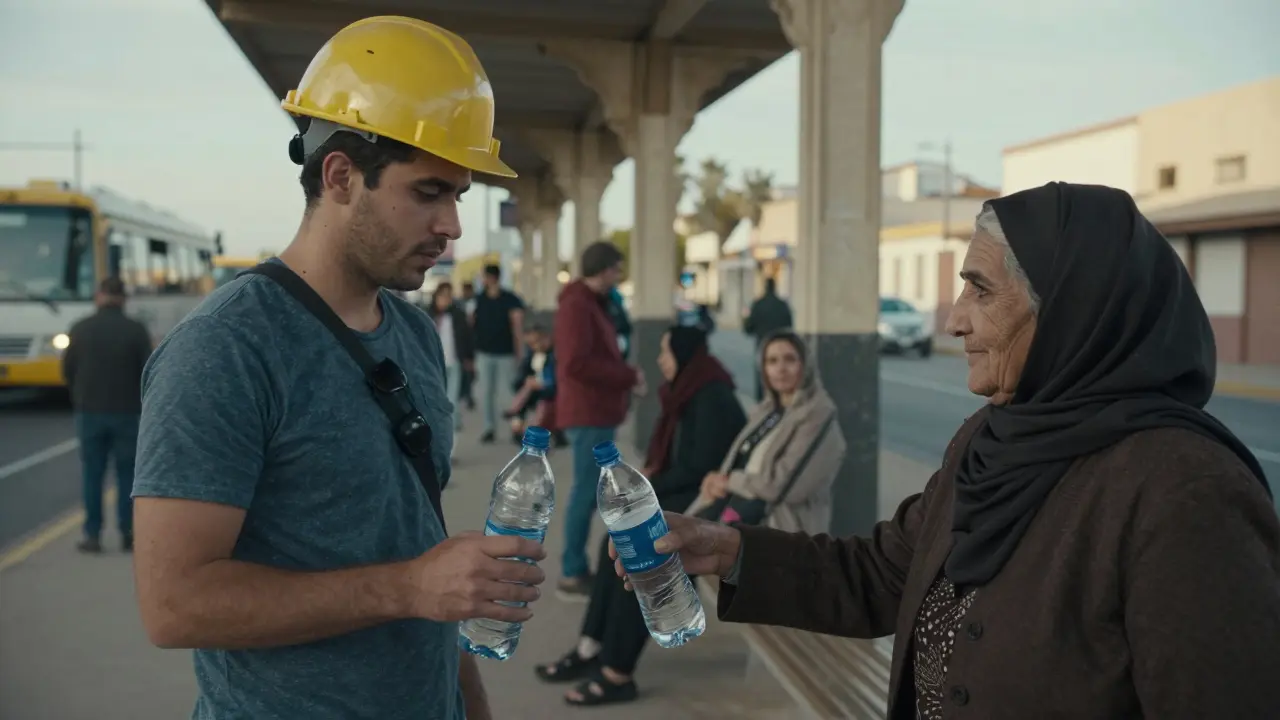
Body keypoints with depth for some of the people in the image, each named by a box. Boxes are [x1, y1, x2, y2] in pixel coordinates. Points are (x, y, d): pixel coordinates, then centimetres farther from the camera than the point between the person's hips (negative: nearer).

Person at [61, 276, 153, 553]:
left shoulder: (80, 329, -2)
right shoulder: (136, 330, -7)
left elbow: (67, 370, 3)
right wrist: (141, 403, 9)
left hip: (89, 412, 1)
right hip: (127, 412, -1)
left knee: (92, 474, 8)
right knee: (127, 473, 6)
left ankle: (92, 535, 9)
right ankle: (127, 534, 6)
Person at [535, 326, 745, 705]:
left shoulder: (712, 399, -17)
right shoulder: (686, 391, 11)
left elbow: (700, 469, -20)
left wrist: (650, 485, -12)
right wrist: (649, 475, -3)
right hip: (681, 495, 9)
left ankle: (617, 673, -17)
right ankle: (592, 650, -8)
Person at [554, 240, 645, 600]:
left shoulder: (594, 304, 18)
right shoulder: (577, 305, -15)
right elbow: (576, 363, -24)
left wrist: (625, 375, 3)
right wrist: (628, 376, -17)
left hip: (597, 412, 10)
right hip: (588, 413, -10)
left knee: (589, 490, 14)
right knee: (587, 491, -6)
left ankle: (576, 568, 22)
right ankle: (572, 575, 0)